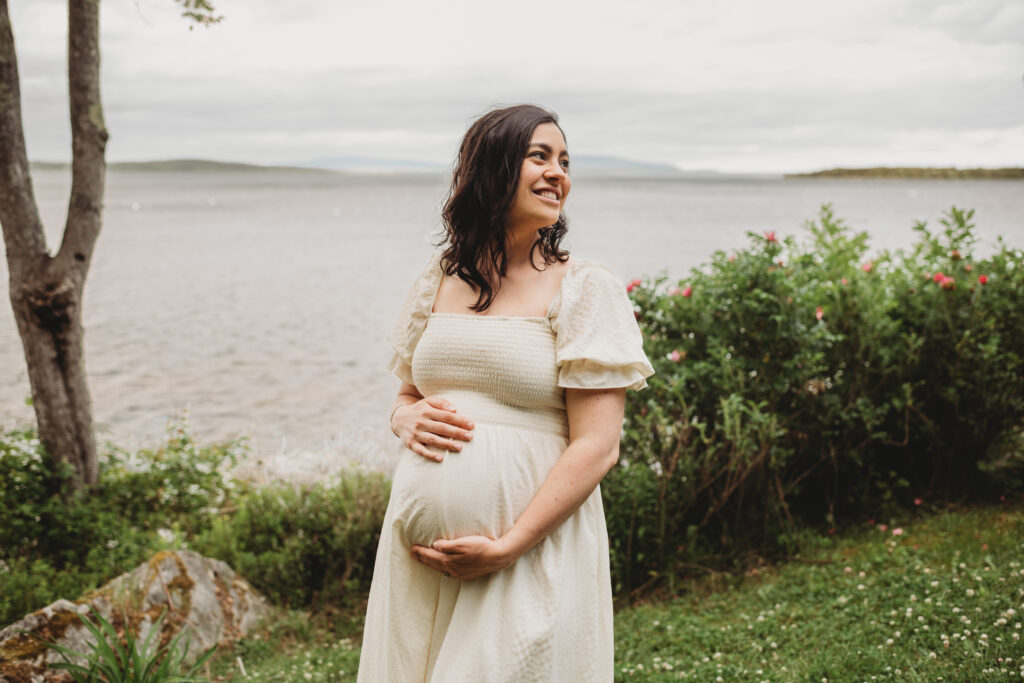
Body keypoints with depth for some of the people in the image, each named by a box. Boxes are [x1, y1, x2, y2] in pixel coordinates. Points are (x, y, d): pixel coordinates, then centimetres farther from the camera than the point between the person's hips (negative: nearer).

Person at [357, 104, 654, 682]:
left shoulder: (584, 288, -5)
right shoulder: (439, 279, 8)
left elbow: (597, 447, -11)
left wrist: (507, 547, -16)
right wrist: (408, 419, -4)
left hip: (532, 551, -4)